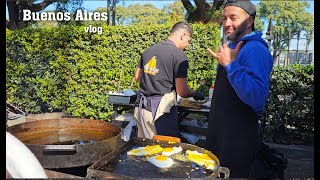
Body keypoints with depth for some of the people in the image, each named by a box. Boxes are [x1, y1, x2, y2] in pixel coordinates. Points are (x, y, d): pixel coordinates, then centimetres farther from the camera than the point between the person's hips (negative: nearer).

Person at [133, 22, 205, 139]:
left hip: (141, 107, 7)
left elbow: (137, 77, 17)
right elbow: (182, 92, -11)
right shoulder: (179, 55, -11)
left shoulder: (148, 50, 8)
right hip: (161, 110, -7)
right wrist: (195, 94, 8)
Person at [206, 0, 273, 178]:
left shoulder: (255, 49, -19)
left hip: (238, 136, -9)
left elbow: (257, 98, -33)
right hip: (220, 132, 9)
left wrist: (231, 65, -30)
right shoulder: (234, 47, 12)